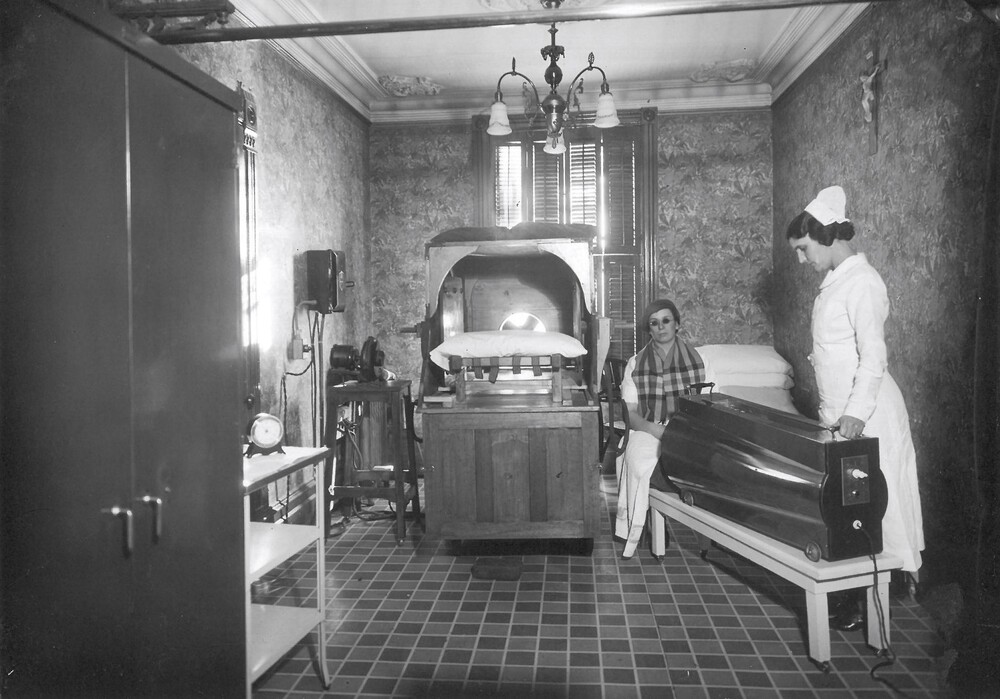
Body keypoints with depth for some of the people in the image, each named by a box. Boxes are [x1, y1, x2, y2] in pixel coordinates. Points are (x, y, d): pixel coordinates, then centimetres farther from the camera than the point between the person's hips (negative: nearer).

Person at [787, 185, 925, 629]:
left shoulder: (862, 283, -15)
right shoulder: (833, 281, 14)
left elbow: (873, 357, -21)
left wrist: (856, 413, -28)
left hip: (865, 418, -9)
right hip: (837, 414, 9)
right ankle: (849, 589, 22)